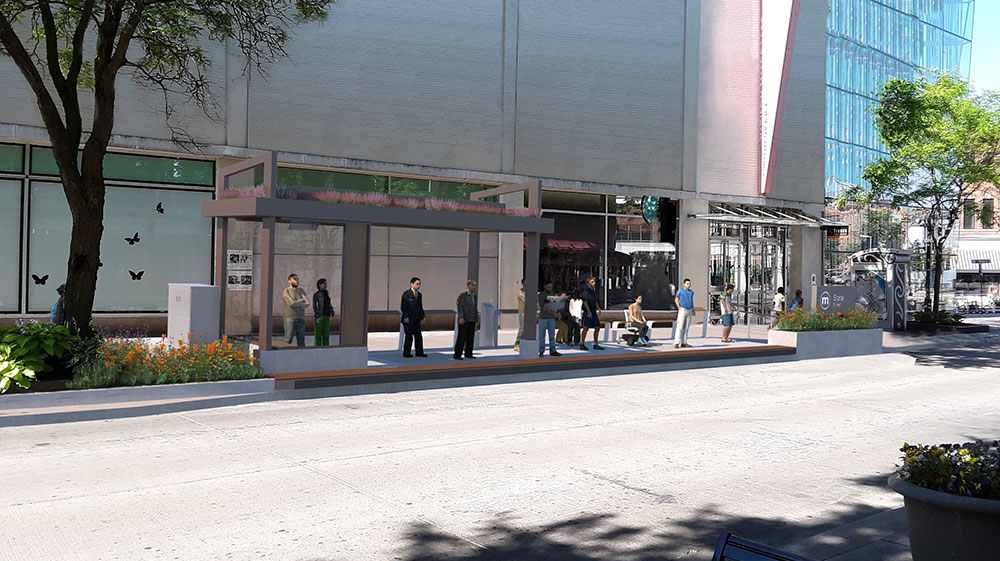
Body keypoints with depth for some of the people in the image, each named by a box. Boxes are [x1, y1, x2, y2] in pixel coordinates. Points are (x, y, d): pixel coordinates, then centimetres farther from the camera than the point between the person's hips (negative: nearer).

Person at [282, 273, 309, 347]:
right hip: (290, 319, -4)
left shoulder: (301, 291, 8)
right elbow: (292, 303, -22)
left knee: (301, 340, 2)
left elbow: (307, 304, -6)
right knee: (288, 340, -7)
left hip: (300, 319, 4)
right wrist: (302, 300, -9)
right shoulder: (286, 292, -6)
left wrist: (296, 304, -17)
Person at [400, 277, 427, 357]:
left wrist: (423, 315, 4)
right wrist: (405, 317, -18)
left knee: (418, 336, 4)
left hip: (416, 320, 6)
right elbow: (403, 307, -11)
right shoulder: (406, 294, -7)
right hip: (408, 320, -6)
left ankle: (419, 352, 11)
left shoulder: (419, 295, 13)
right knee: (409, 336, -2)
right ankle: (406, 353, 7)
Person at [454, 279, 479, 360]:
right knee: (462, 337, -6)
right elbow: (459, 307, -12)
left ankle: (468, 354, 17)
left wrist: (477, 318, 16)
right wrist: (460, 317, -20)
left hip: (472, 320, 7)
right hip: (464, 320, -7)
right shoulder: (462, 296, -8)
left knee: (471, 338, 8)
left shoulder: (474, 296, 13)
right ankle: (457, 355, -1)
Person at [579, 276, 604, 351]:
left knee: (597, 328, 4)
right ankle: (582, 345, 7)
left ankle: (596, 345, 9)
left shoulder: (594, 291, 14)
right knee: (586, 328, -2)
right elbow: (585, 303, -19)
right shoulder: (586, 291, -11)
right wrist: (589, 312, -27)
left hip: (593, 312, 8)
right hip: (588, 313, -8)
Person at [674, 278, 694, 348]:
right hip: (682, 310, -5)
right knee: (680, 327, -11)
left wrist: (693, 310, 19)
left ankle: (684, 343, 11)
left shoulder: (691, 292, 11)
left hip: (689, 311, 5)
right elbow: (676, 300, 5)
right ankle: (676, 343, -13)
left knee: (686, 328, 6)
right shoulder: (680, 291, -3)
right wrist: (679, 308, -5)